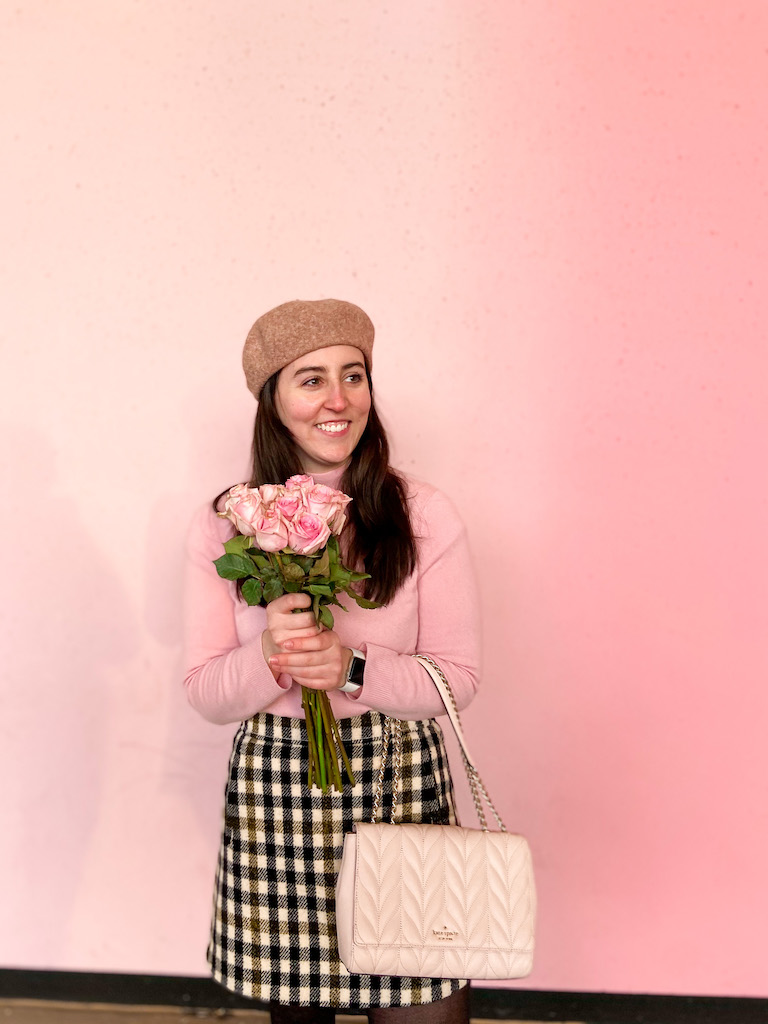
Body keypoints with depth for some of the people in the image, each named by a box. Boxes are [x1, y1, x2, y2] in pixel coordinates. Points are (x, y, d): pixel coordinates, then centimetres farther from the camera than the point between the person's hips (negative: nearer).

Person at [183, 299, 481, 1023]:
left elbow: (458, 676, -3)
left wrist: (354, 668, -20)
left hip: (400, 781, -1)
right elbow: (205, 693, 0)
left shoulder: (424, 516, -5)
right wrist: (268, 657, -21)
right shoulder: (222, 528, -2)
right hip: (271, 789, 1)